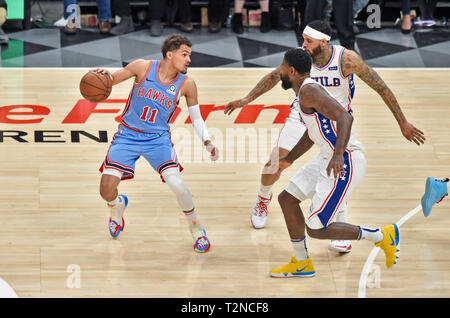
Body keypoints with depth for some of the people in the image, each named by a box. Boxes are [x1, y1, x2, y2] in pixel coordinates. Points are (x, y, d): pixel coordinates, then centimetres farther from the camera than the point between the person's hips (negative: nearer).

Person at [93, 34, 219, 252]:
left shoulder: (186, 84, -7)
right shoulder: (143, 67, -11)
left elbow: (196, 118, 5)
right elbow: (110, 81, -1)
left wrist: (207, 142, -11)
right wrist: (105, 76, -26)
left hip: (158, 139, 0)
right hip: (128, 136, 0)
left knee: (176, 184, -22)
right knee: (107, 189, -11)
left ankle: (196, 228, 4)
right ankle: (117, 205, 29)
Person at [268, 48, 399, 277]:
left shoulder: (309, 90, -16)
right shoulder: (304, 92, 16)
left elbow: (344, 117, -29)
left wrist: (338, 154, -40)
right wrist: (289, 159, 41)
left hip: (345, 163, -11)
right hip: (329, 159, 11)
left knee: (316, 229, -7)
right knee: (287, 198, 15)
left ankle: (381, 236, 5)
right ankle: (301, 264, 26)